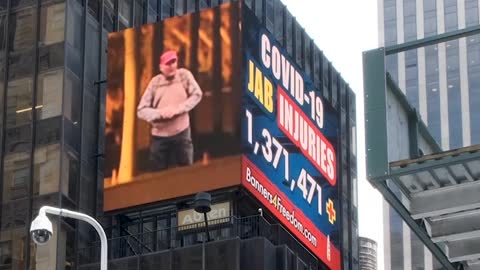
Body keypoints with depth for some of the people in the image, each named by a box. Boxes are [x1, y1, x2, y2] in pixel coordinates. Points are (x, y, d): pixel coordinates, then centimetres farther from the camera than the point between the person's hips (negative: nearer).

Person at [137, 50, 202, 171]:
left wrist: (177, 109, -14)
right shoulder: (155, 82, 0)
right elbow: (141, 110, -2)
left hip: (181, 133, 0)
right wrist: (160, 113, -19)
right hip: (159, 136, 0)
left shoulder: (184, 75, 0)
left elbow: (196, 95, -4)